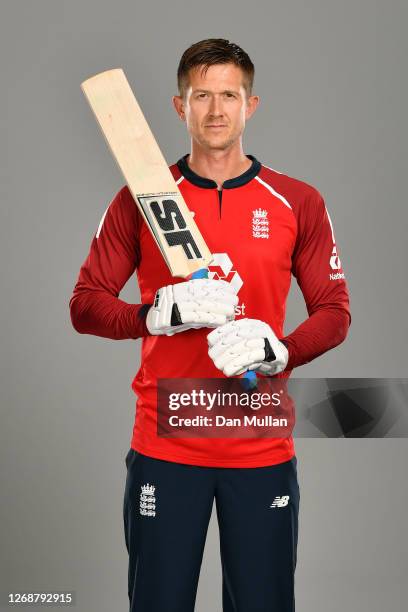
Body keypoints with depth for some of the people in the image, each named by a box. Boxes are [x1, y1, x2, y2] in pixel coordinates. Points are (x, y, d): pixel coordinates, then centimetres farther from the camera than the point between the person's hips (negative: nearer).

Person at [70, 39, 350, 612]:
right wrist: (162, 313, -18)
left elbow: (335, 312, 4)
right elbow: (85, 305, 0)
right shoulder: (139, 200, 3)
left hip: (263, 450, 1)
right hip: (164, 449, 0)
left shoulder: (298, 203, 4)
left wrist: (278, 351, -16)